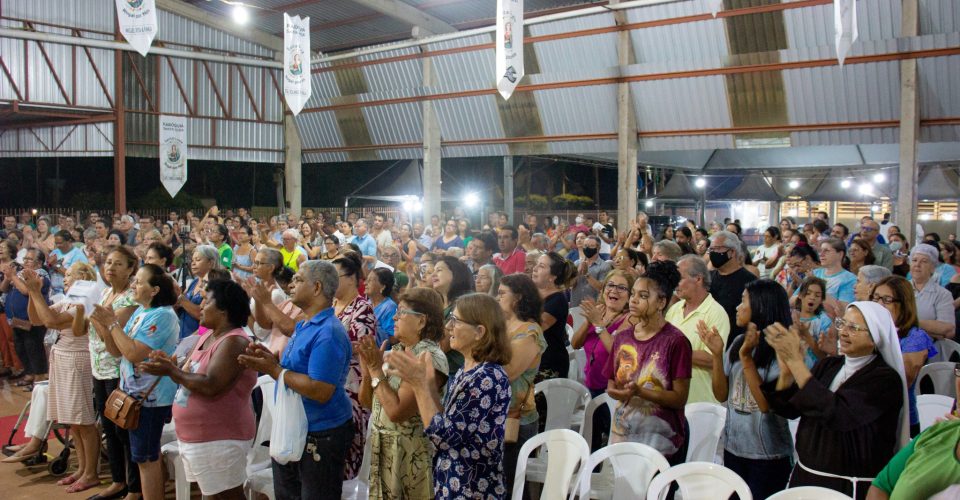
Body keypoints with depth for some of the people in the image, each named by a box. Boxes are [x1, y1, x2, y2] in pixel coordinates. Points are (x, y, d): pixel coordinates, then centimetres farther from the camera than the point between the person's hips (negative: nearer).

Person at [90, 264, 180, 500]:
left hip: (151, 397, -9)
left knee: (145, 457, -1)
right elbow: (117, 350, 11)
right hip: (137, 393, 9)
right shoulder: (140, 312, 10)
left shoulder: (162, 316, -19)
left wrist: (112, 323, -17)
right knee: (149, 455, 16)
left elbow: (134, 353, -25)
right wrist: (103, 325, -5)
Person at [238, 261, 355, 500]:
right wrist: (271, 359, -1)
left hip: (321, 436, -10)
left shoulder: (328, 333, -23)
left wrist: (275, 370, -22)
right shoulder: (304, 325, 10)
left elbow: (320, 391, -29)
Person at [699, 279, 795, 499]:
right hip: (733, 448, 6)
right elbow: (722, 395, 4)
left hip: (768, 455, -6)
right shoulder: (738, 342, 3)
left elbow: (768, 405, -20)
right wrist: (717, 354, -9)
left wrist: (746, 358, -23)